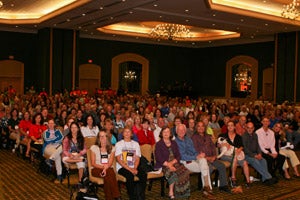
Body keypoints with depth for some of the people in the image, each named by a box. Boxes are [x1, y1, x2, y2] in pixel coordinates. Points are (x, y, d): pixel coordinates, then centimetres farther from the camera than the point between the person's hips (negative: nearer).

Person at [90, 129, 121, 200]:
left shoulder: (112, 148, 10)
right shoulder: (94, 148, 5)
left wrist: (105, 168, -22)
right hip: (96, 169, -2)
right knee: (109, 175, -34)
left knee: (110, 172, -36)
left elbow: (110, 163, -1)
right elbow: (93, 163, 1)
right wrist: (103, 167, -15)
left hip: (108, 169, 2)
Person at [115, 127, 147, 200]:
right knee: (130, 175, -33)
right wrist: (130, 169, -15)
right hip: (122, 167, -3)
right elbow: (118, 160, -5)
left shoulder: (135, 144, 15)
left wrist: (135, 168, -12)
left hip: (133, 167, 3)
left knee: (143, 175, -25)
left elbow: (137, 159, 8)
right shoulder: (119, 144, 4)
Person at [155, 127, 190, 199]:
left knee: (185, 171, -23)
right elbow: (159, 158, -8)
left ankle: (181, 192, -13)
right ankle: (171, 193, -18)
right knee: (173, 173, -33)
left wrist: (172, 162, -11)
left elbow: (178, 156, 9)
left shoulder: (174, 143, 16)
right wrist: (168, 165, -19)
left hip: (174, 163, 4)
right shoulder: (159, 144, 2)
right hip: (163, 165, -4)